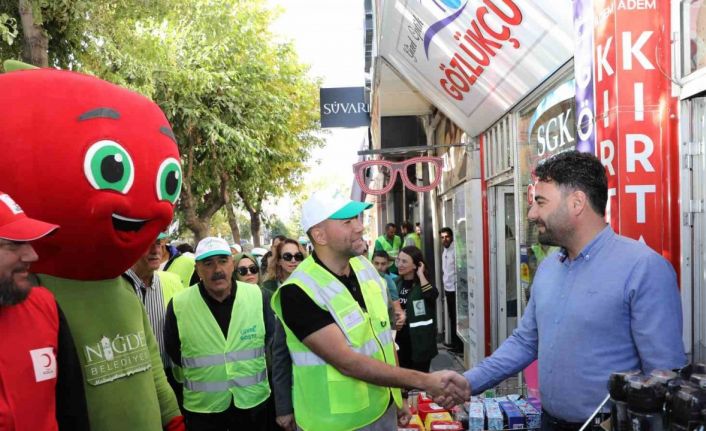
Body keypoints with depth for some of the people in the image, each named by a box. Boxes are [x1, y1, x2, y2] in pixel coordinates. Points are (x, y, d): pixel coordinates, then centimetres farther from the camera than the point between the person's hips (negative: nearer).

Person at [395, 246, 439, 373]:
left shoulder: (422, 283, -11)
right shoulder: (397, 283, 5)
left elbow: (432, 295, -34)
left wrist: (421, 274, -25)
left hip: (419, 340, -5)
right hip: (401, 339, 6)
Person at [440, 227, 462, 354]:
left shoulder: (455, 250, -16)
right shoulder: (445, 251, 13)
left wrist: (456, 284, -20)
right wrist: (445, 285, 17)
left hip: (455, 288, -9)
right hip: (448, 288, 9)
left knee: (457, 317, -3)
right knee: (451, 316, 15)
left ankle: (460, 346, 4)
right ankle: (454, 343, 25)